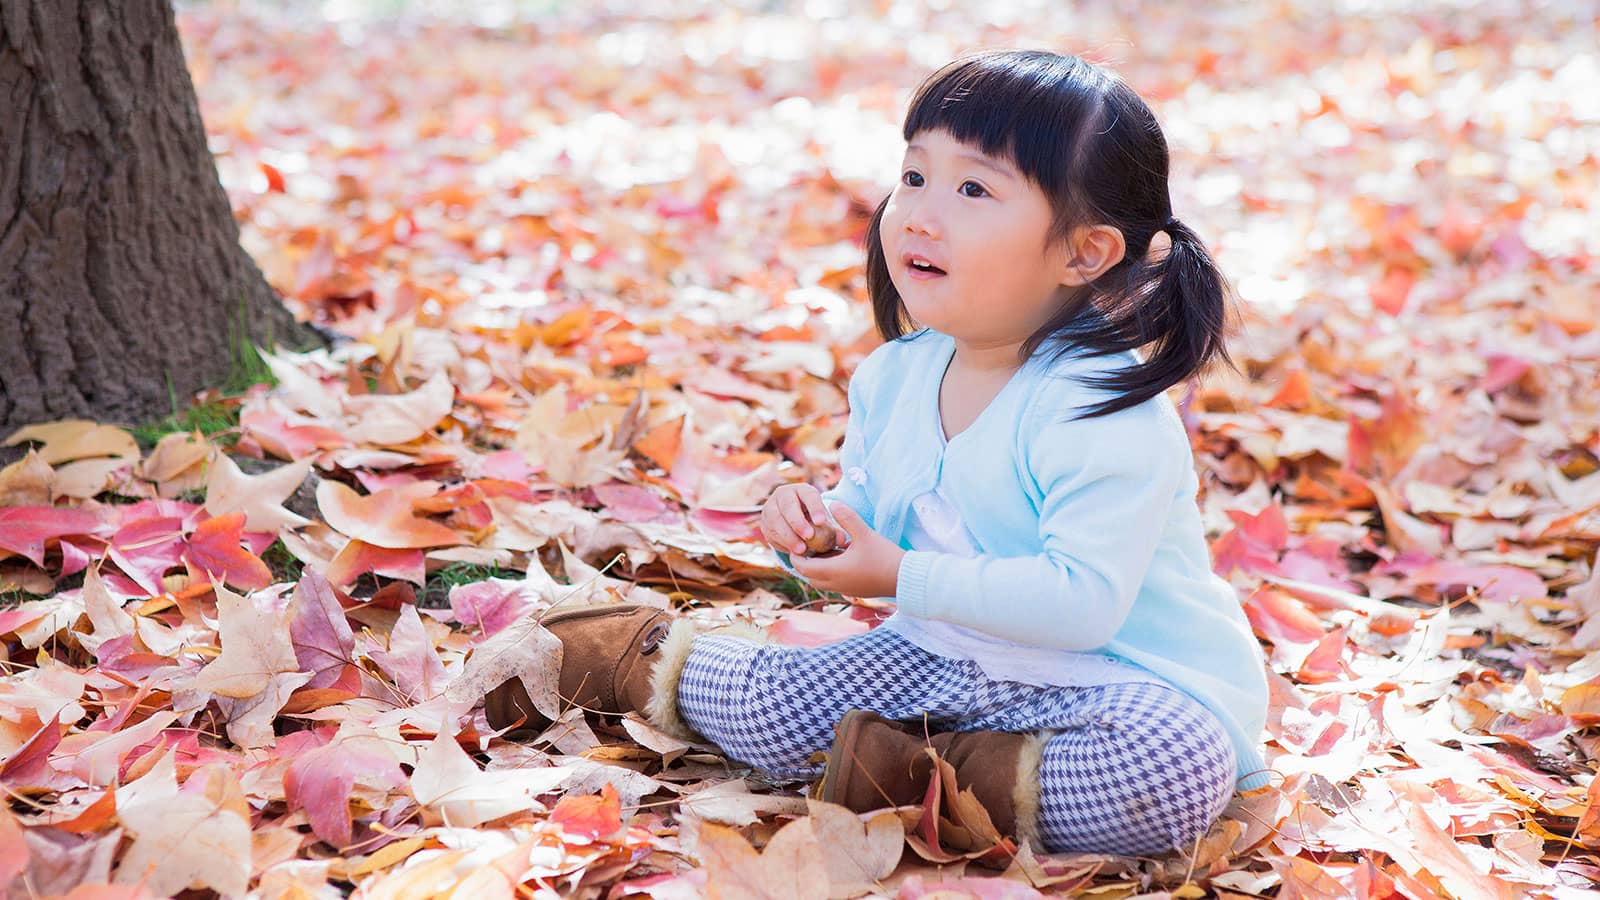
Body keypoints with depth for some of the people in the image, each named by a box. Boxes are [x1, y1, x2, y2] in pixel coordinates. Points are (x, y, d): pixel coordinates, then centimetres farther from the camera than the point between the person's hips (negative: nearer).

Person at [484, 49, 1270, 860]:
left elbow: (1083, 601, -32)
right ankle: (646, 660, 31)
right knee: (765, 708, 0)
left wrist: (904, 578, -30)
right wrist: (812, 521, -10)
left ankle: (931, 780, -22)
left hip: (1118, 673, -6)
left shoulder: (1108, 418, -26)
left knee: (1176, 771, -36)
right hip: (944, 657, 6)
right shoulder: (893, 378, -1)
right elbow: (872, 509, 14)